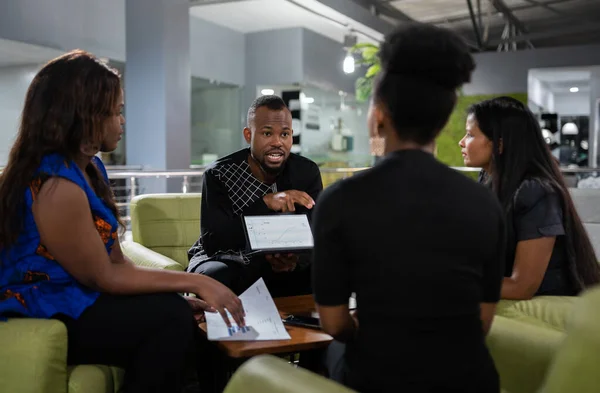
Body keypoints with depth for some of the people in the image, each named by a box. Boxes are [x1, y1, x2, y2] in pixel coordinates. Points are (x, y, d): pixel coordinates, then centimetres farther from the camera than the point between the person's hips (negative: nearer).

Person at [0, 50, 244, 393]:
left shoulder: (90, 168, 6)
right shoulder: (57, 186, -24)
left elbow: (116, 260, 3)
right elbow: (103, 277, -19)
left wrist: (180, 297, -8)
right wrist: (194, 282, -16)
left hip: (73, 299, 9)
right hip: (40, 320, -9)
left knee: (179, 312, -3)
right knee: (171, 320, -21)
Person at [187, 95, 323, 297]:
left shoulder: (307, 172, -7)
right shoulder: (219, 174, -16)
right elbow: (212, 242, -25)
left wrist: (296, 258, -38)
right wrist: (265, 203, -35)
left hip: (283, 267, 3)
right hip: (227, 262, -2)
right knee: (216, 276, -36)